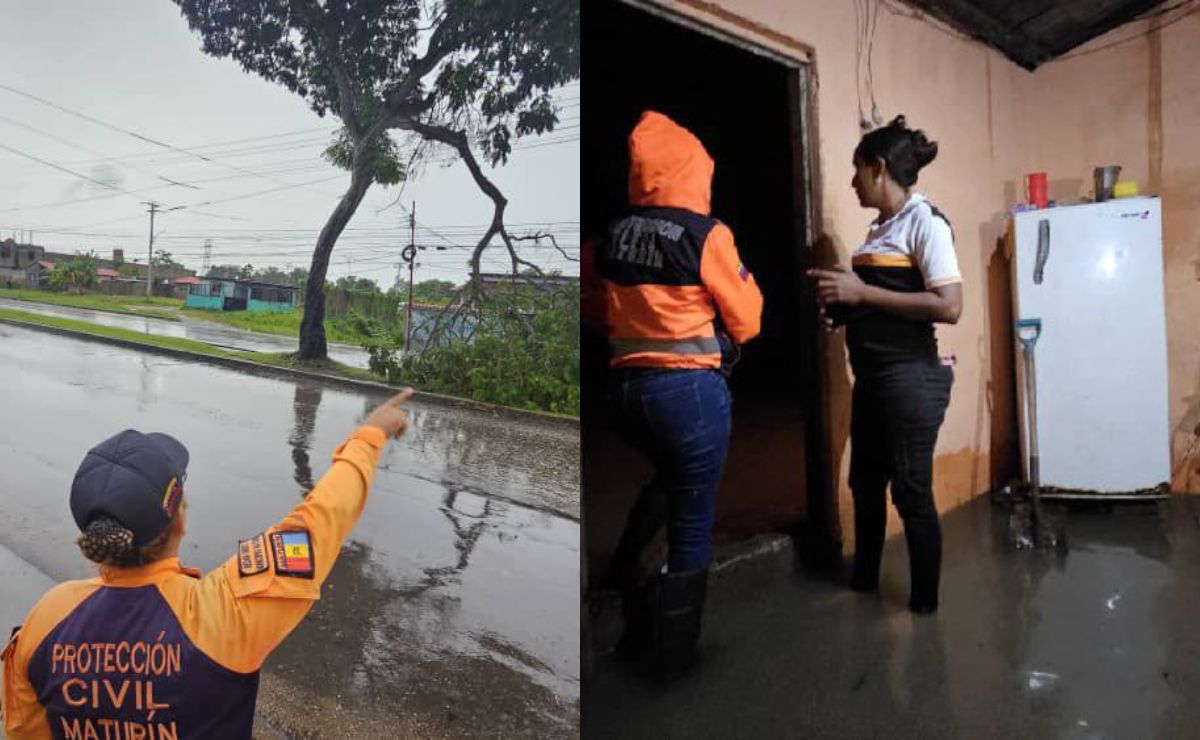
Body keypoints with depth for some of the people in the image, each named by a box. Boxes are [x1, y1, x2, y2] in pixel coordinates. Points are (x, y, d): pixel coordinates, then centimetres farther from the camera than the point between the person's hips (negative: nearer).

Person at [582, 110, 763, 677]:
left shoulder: (610, 234, 1)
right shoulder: (707, 235, -13)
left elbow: (595, 310, 13)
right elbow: (745, 321, -4)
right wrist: (745, 281, 13)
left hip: (625, 385, 6)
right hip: (691, 388, -5)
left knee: (661, 486, 31)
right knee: (692, 524, 11)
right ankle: (670, 657, 25)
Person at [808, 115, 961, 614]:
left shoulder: (925, 223, -10)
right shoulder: (880, 229, 14)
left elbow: (949, 307, -20)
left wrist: (862, 293, -19)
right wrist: (844, 306, 4)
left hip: (910, 377, -8)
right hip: (870, 376, 9)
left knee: (912, 490, 2)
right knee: (865, 481, 17)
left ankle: (924, 604, 19)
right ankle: (863, 579, 35)